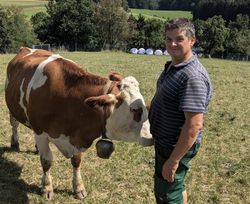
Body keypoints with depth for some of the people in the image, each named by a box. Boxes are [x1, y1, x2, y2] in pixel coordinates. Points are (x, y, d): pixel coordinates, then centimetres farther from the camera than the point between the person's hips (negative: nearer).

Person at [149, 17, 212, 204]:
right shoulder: (173, 65, 3)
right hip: (165, 141, 9)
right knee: (176, 185, 25)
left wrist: (174, 160, -27)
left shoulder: (193, 76, -28)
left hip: (177, 146, -9)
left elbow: (194, 125, -30)